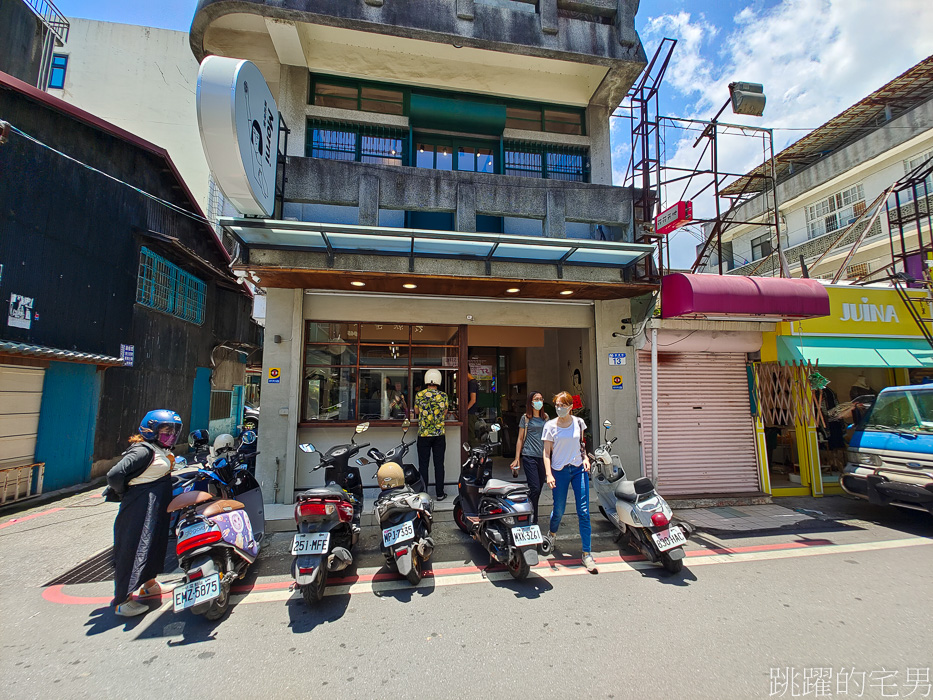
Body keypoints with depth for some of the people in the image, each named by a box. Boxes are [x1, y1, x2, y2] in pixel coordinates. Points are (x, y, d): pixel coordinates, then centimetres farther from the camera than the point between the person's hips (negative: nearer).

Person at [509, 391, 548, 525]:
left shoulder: (545, 417, 14)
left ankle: (531, 515, 24)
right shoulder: (526, 417, 2)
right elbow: (520, 439, 4)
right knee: (534, 488, -11)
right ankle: (533, 520, -2)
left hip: (543, 456, 5)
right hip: (529, 456, -5)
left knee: (539, 488, 8)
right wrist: (516, 458, 0)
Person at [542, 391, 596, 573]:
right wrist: (548, 474, -13)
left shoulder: (579, 422, 3)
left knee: (584, 512, -2)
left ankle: (587, 553, 8)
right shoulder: (550, 426, -4)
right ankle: (551, 533, 41)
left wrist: (585, 458, 2)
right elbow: (546, 452, -4)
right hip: (559, 471, -1)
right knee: (558, 510, 8)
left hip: (579, 469, 2)